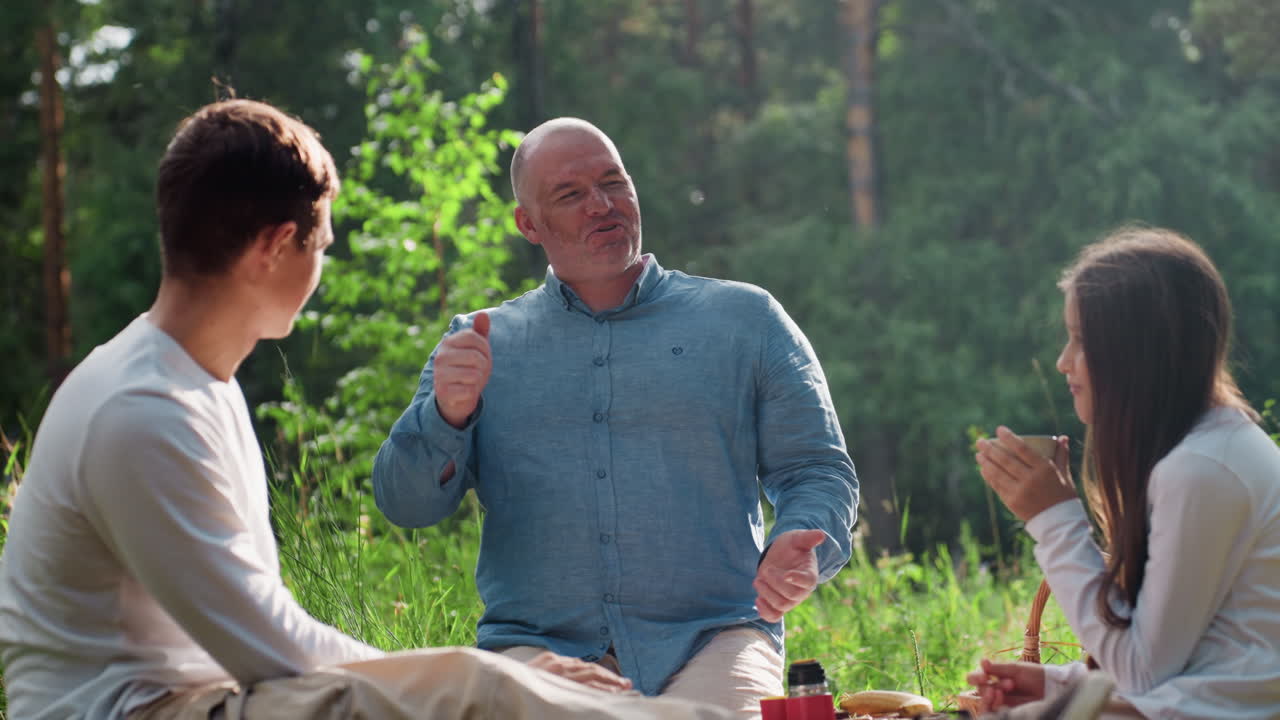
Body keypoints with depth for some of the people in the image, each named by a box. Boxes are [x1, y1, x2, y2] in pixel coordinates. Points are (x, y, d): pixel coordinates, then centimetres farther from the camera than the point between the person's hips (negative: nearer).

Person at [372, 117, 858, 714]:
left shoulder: (744, 320, 14)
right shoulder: (480, 344, 16)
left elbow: (819, 473, 13)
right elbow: (404, 504, 10)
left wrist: (799, 546, -10)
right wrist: (447, 414, -11)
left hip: (710, 642, 0)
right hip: (539, 646, 1)